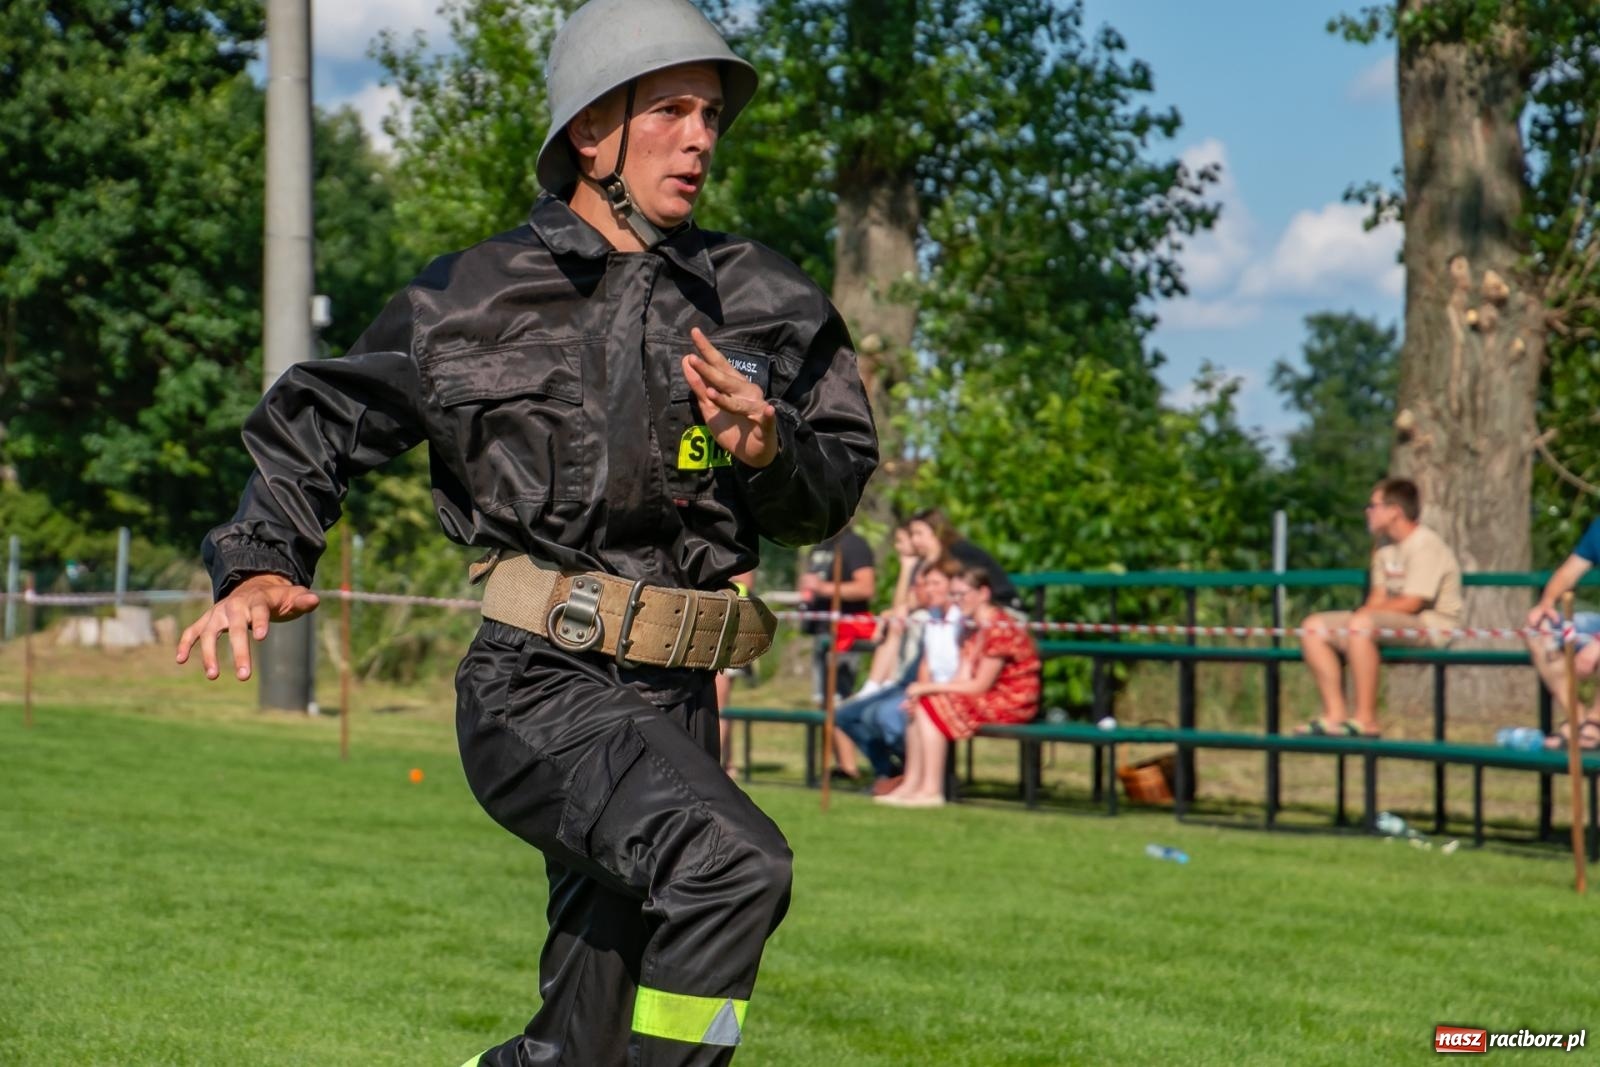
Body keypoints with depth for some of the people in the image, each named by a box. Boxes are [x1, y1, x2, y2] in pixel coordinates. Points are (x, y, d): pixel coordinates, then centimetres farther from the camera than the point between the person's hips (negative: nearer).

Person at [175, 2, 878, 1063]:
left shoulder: (757, 300, 9)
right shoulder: (473, 296, 2)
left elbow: (833, 491, 14)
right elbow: (320, 419, 11)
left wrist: (768, 451, -8)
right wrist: (262, 563, -4)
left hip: (675, 704, 5)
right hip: (536, 687, -4)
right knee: (736, 861, -31)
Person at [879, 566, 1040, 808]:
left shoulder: (999, 629, -18)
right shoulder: (974, 631, 14)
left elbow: (979, 686, -19)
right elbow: (963, 678, 7)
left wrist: (929, 688, -14)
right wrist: (925, 691, -10)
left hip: (1010, 703, -10)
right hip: (988, 698, 10)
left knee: (931, 706, -18)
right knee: (918, 704, 0)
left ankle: (932, 790, -17)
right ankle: (911, 783, -4)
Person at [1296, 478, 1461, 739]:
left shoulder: (1426, 546, -14)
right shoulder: (1386, 547, 15)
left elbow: (1410, 603, -20)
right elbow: (1378, 597, 14)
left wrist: (1364, 612, -13)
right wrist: (1364, 612, -8)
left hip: (1433, 623, -10)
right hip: (1395, 618, 10)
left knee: (1361, 626, -37)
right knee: (1314, 627, -1)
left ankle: (1366, 721, -33)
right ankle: (1336, 714, -7)